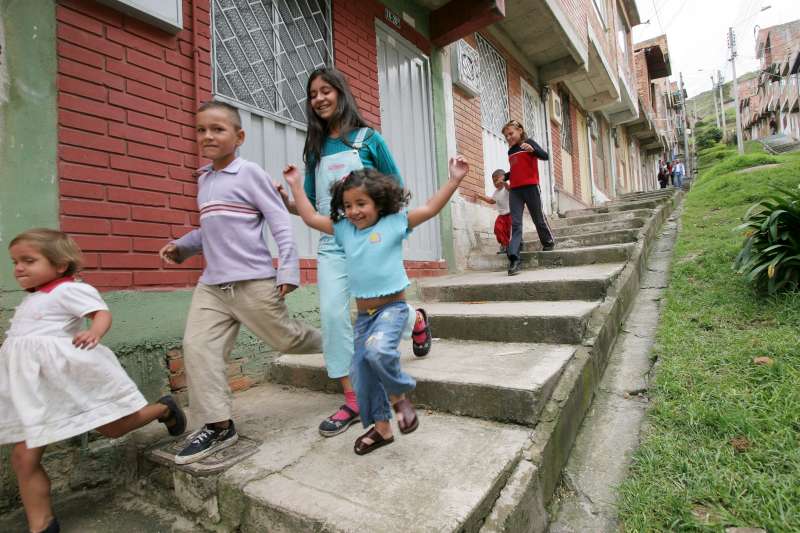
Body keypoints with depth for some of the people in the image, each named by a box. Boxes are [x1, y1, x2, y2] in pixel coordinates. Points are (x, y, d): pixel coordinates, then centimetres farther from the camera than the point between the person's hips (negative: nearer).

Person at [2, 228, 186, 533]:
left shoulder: (68, 289, -9)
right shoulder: (33, 299, 20)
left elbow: (102, 312, -22)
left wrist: (94, 332, -40)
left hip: (71, 376, -8)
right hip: (32, 390, 8)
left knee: (114, 428, 4)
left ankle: (164, 409, 30)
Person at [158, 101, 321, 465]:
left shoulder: (249, 173, -5)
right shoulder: (203, 179, 17)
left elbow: (280, 223, -10)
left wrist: (288, 270, -16)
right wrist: (181, 246, 11)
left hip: (254, 282, -7)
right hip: (211, 284, 7)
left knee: (286, 339, 5)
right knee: (197, 346, -3)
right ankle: (218, 425, 8)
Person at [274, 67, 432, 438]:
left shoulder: (368, 138, 4)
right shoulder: (315, 149, 14)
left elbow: (397, 190, 5)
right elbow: (310, 206, 11)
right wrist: (284, 200, -7)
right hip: (331, 244, 4)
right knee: (332, 314, -7)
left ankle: (418, 321, 41)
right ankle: (351, 401, 5)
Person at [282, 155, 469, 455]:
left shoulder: (394, 223, -3)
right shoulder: (344, 229, 9)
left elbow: (430, 208, -6)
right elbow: (311, 218, 15)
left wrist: (454, 180, -10)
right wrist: (296, 186, 19)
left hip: (392, 307, -6)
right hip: (363, 313, 6)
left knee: (378, 351, -32)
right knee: (362, 372, 8)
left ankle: (399, 396, -1)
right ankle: (381, 427, 27)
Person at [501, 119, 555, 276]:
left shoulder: (528, 142, 0)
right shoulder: (510, 151, 18)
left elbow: (545, 156, -14)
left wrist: (532, 149, -31)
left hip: (530, 187, -5)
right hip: (514, 190, 5)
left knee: (538, 217, 7)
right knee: (515, 223, -7)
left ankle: (549, 242, 34)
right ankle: (514, 259, -15)